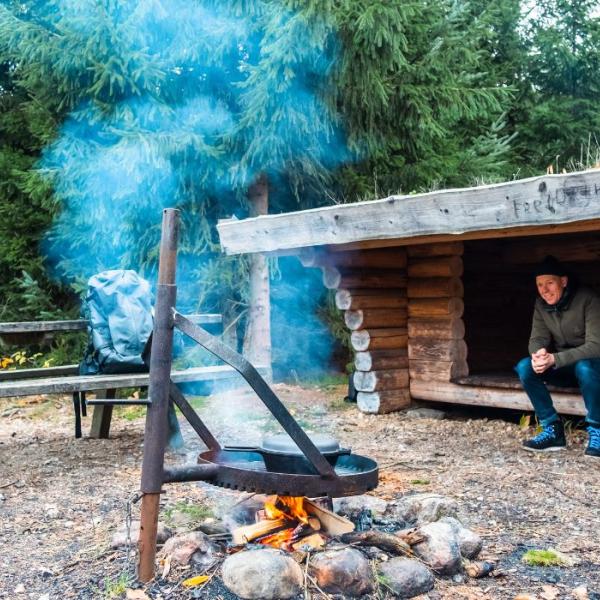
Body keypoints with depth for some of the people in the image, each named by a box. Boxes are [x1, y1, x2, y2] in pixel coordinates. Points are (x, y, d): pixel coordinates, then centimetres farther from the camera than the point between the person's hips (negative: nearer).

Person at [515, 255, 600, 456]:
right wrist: (539, 353, -32)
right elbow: (537, 338, -6)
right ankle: (552, 429, -12)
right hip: (564, 367, 5)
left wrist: (554, 359, -37)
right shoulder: (541, 304, -4)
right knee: (524, 367, -20)